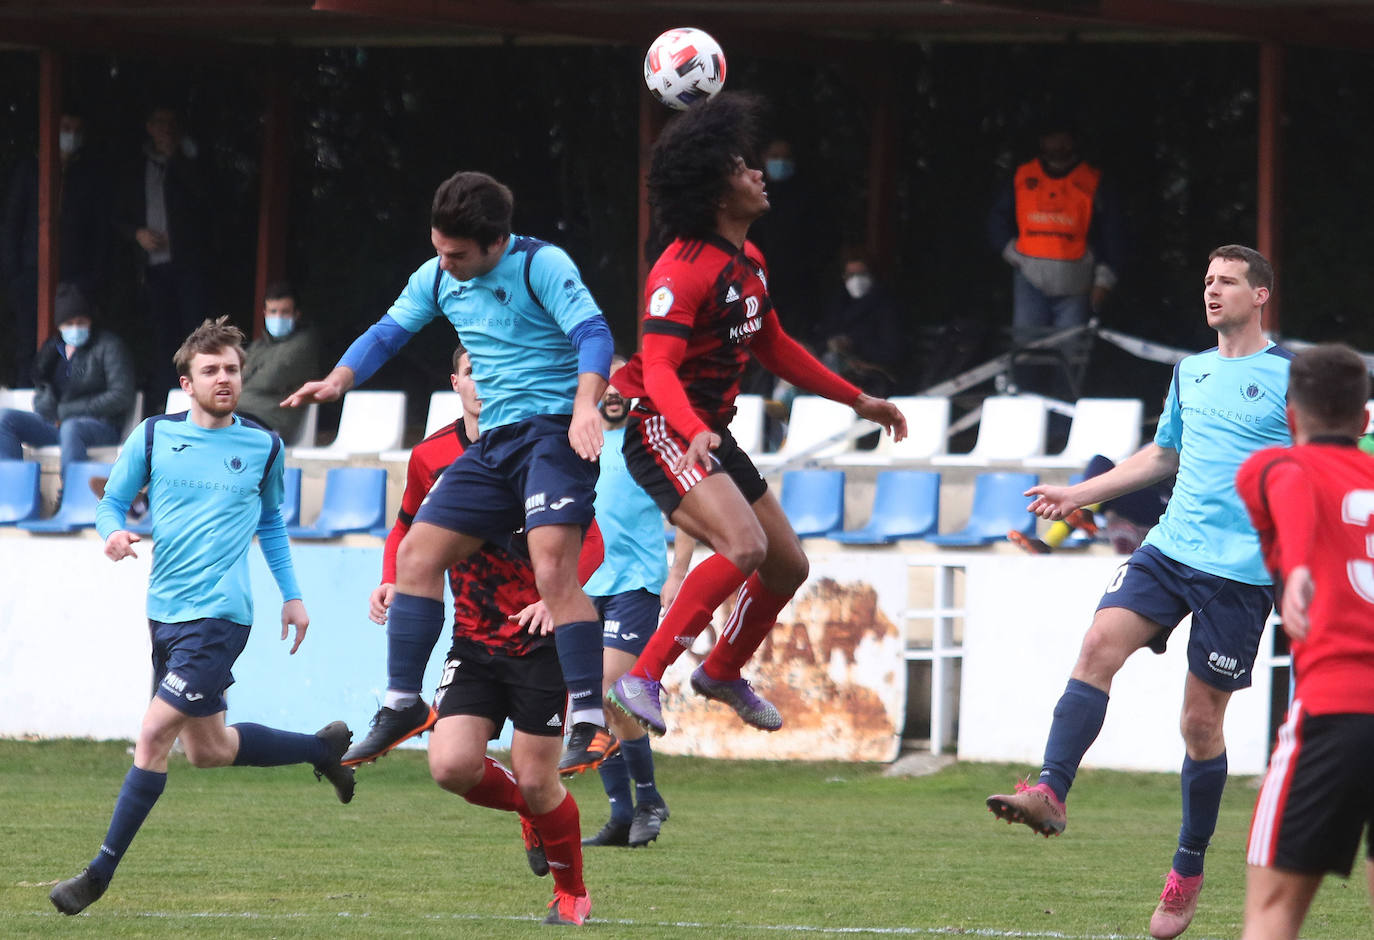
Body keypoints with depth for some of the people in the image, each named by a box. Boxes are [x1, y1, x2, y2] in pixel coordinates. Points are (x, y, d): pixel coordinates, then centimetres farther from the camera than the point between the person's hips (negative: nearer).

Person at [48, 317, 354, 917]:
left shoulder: (263, 446, 4)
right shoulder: (153, 436, 3)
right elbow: (113, 502, 9)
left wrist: (292, 595, 18)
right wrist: (114, 532, -14)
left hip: (219, 614, -4)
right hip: (166, 613, 4)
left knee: (153, 734, -13)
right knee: (207, 749, 13)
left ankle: (101, 872, -7)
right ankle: (324, 747, 38)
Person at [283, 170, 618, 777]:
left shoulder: (541, 266, -12)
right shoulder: (437, 278, 10)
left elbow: (593, 334, -21)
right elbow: (389, 331, 17)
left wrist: (586, 405, -39)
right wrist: (337, 381, -2)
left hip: (556, 429, -8)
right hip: (495, 441, 8)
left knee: (552, 567, -23)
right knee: (418, 550, 3)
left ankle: (590, 724, -23)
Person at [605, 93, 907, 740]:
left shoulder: (749, 261, 11)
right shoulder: (683, 271, -20)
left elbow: (773, 347, 24)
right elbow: (659, 369, -29)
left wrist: (858, 401, 26)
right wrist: (693, 433, -48)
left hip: (712, 437, 10)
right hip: (664, 435, -10)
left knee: (787, 566, 14)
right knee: (743, 545, -30)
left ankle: (723, 673, 38)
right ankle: (642, 679, -26)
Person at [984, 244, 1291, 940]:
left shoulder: (1289, 376, -3)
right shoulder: (1191, 372, 15)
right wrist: (1079, 493, 28)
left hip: (1240, 570, -5)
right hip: (1169, 549, 5)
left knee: (1201, 721, 1)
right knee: (1100, 644, -20)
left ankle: (1188, 871, 16)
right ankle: (1051, 793, -27)